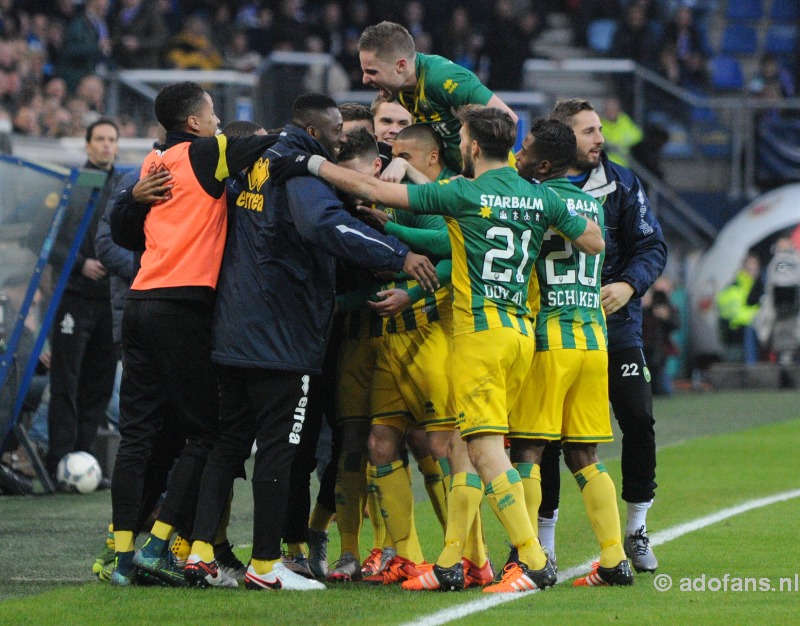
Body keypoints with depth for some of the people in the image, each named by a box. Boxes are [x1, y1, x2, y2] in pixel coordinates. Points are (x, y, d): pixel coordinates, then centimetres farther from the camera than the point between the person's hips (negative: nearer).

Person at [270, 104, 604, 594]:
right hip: (522, 330, 7)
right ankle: (451, 562, 12)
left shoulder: (465, 194, -7)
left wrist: (313, 164, 1)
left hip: (481, 329, -7)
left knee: (487, 451, -9)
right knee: (472, 451, 12)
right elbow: (595, 244, 18)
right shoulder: (541, 198, 8)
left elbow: (373, 191, -7)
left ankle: (535, 562, -16)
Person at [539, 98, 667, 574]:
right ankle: (543, 532, 8)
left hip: (616, 324, 2)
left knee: (639, 419, -4)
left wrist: (628, 285, -13)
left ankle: (637, 526, 12)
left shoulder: (621, 184, 5)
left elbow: (653, 245, 3)